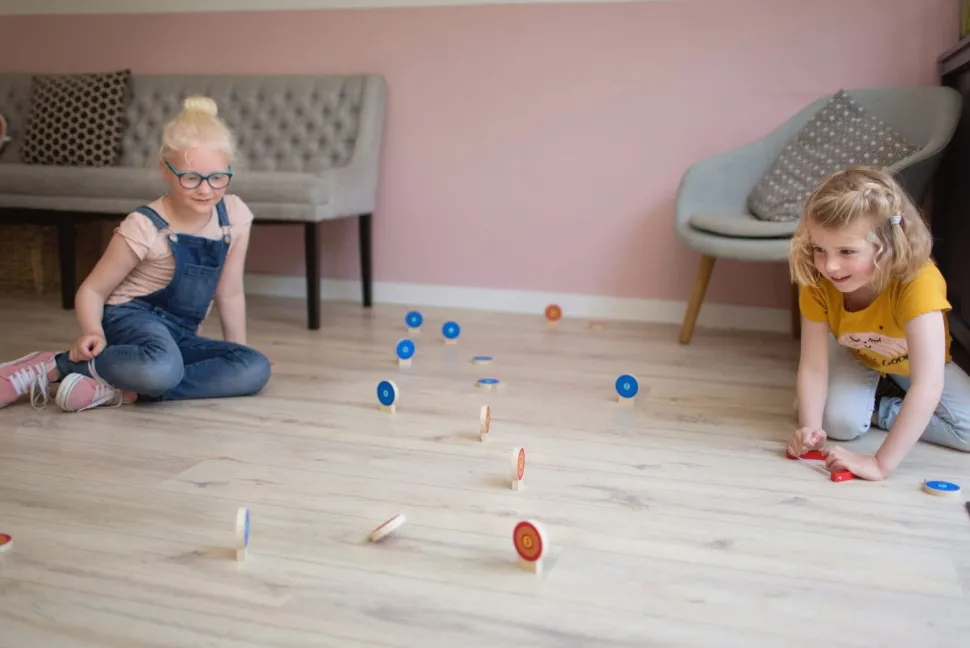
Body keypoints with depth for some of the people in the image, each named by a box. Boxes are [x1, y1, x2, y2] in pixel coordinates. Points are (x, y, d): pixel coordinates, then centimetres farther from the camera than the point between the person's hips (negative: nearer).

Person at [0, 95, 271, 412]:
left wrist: (238, 352, 10)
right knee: (162, 369, -41)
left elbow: (229, 293, 7)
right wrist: (92, 333, -28)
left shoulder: (234, 215, -3)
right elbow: (92, 289, -8)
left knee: (255, 368, -23)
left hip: (181, 335, 6)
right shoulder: (144, 228, -15)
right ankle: (51, 366, -16)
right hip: (131, 318, -6)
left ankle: (118, 390, -24)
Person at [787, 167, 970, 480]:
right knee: (838, 421, -25)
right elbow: (813, 367, -25)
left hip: (913, 365, -1)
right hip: (857, 357, 1)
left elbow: (928, 386, -48)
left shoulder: (917, 280, -42)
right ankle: (875, 395, 6)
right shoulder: (816, 284, -31)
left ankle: (881, 411, -1)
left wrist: (881, 463, -52)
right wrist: (810, 429, -42)